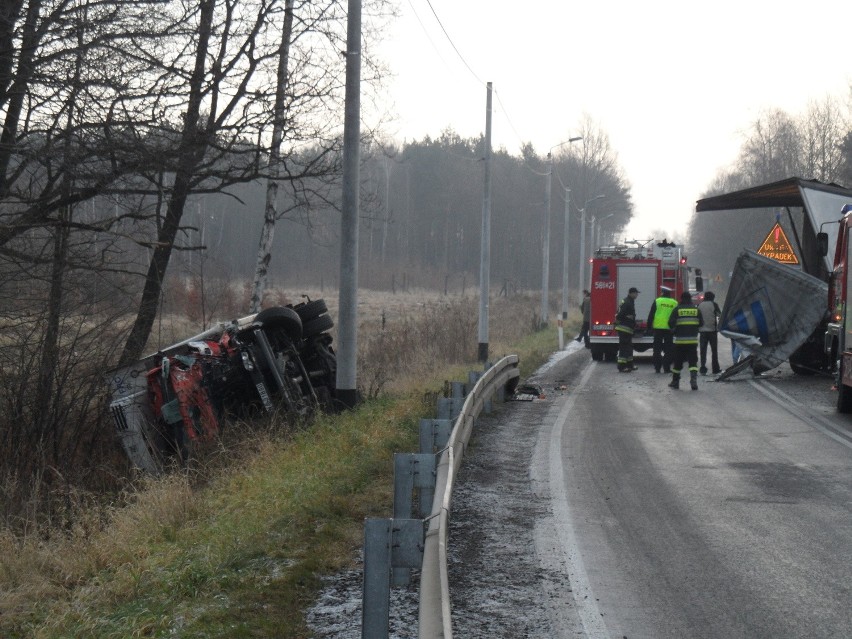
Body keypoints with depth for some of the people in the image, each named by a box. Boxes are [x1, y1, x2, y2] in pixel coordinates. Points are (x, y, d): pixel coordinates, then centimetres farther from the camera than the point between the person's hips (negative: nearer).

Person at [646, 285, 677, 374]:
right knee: (668, 349, 6)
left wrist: (649, 326, 5)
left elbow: (651, 315, -1)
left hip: (658, 327, -1)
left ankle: (657, 367, 5)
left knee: (657, 349, 6)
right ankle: (667, 367, 2)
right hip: (669, 329, 1)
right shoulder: (674, 303, 5)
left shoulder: (657, 301, -1)